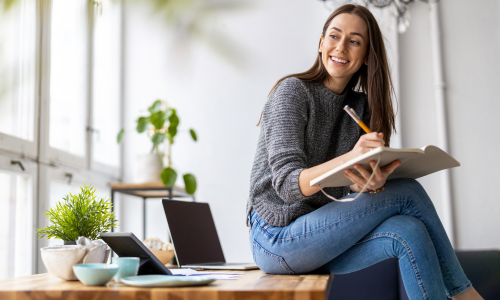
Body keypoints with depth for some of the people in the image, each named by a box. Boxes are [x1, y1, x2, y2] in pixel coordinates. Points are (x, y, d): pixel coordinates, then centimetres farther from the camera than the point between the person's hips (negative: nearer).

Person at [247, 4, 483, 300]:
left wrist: (374, 183, -27)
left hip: (320, 238, 6)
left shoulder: (361, 106, 10)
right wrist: (349, 158, -38)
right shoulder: (293, 91, -9)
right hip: (276, 240, -6)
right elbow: (287, 183, -20)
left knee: (408, 232, -22)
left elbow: (354, 186, -1)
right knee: (409, 192, -14)